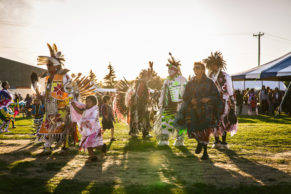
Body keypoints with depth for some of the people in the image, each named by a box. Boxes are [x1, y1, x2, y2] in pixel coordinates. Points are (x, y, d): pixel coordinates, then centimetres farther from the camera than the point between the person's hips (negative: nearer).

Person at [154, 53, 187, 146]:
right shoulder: (167, 80, 16)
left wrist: (181, 104, -14)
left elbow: (184, 93, -7)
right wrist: (161, 105, 13)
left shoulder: (182, 79, -2)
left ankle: (180, 140, 9)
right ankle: (164, 140, 8)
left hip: (178, 105, -5)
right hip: (167, 106, 6)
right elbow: (163, 93, 18)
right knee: (164, 121, 1)